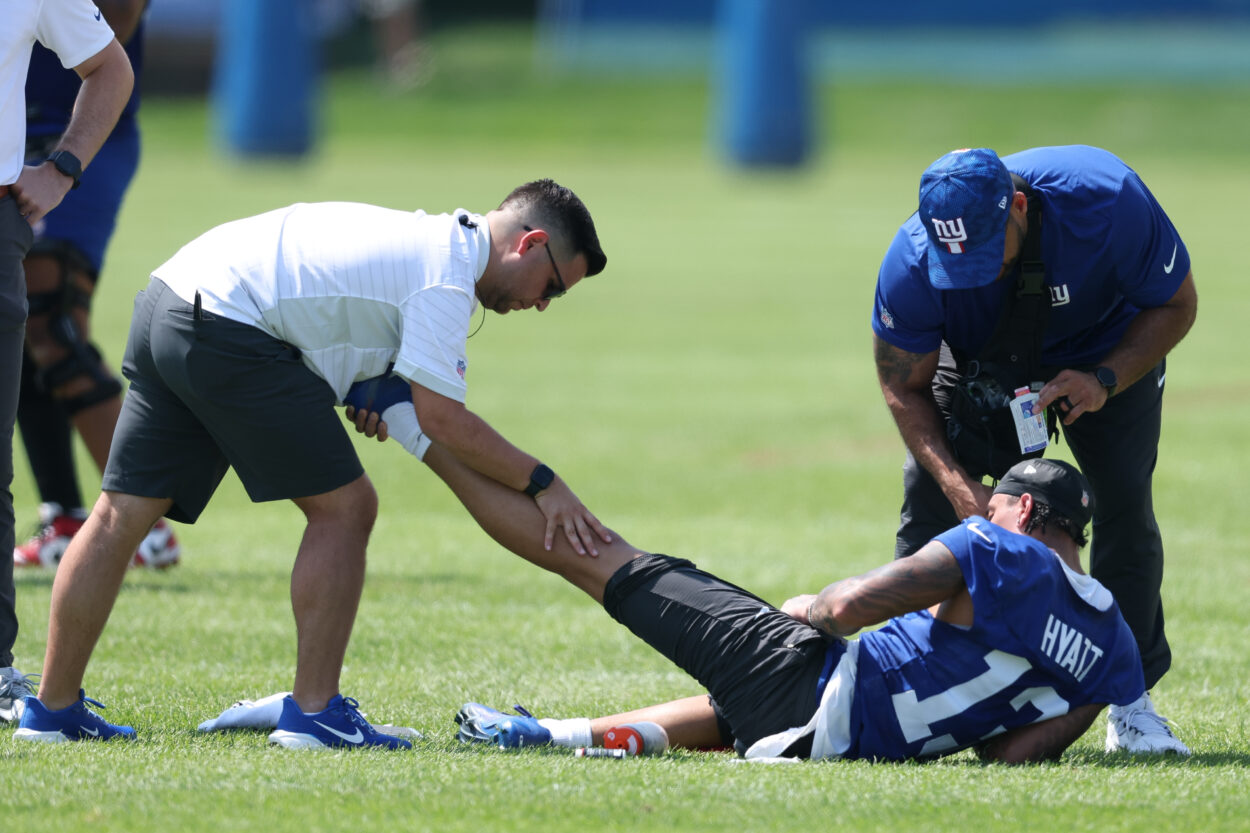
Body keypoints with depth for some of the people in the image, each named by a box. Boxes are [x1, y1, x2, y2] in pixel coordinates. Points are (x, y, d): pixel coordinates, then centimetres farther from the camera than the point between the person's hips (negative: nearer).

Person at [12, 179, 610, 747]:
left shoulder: (423, 238, 21)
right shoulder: (447, 274, -9)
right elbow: (441, 417, -13)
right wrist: (541, 484, -5)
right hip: (227, 326, -10)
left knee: (122, 515, 11)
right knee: (343, 507, -2)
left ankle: (53, 708, 15)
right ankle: (314, 711, -1)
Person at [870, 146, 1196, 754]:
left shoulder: (1108, 202, -39)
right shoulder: (911, 266, -34)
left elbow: (1176, 304, -20)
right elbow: (903, 387, -18)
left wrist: (1104, 381, -35)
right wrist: (957, 480, -32)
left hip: (1108, 353, -1)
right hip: (978, 364, 1)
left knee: (1124, 498, -16)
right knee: (929, 496, -13)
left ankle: (1131, 699, -7)